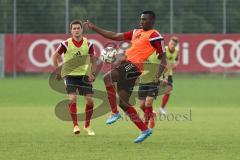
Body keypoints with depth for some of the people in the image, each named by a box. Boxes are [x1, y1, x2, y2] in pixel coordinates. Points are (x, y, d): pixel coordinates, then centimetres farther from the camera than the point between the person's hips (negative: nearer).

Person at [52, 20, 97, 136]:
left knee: (90, 100, -4)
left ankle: (87, 126, 14)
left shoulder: (88, 44, -3)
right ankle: (75, 125, -7)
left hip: (84, 75, 2)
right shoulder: (66, 44, -9)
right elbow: (55, 56, 3)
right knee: (73, 99, -18)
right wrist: (58, 71, -2)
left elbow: (93, 60, 10)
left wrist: (92, 73, -2)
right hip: (70, 74, -2)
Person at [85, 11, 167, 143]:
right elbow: (115, 36, 22)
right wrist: (94, 28, 19)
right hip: (126, 64, 9)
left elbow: (163, 57, -4)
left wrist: (158, 76, -15)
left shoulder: (154, 36, -2)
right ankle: (145, 130, 16)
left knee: (108, 78, -28)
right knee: (123, 103, 9)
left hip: (133, 65, -9)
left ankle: (115, 112, -17)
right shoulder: (136, 32, 22)